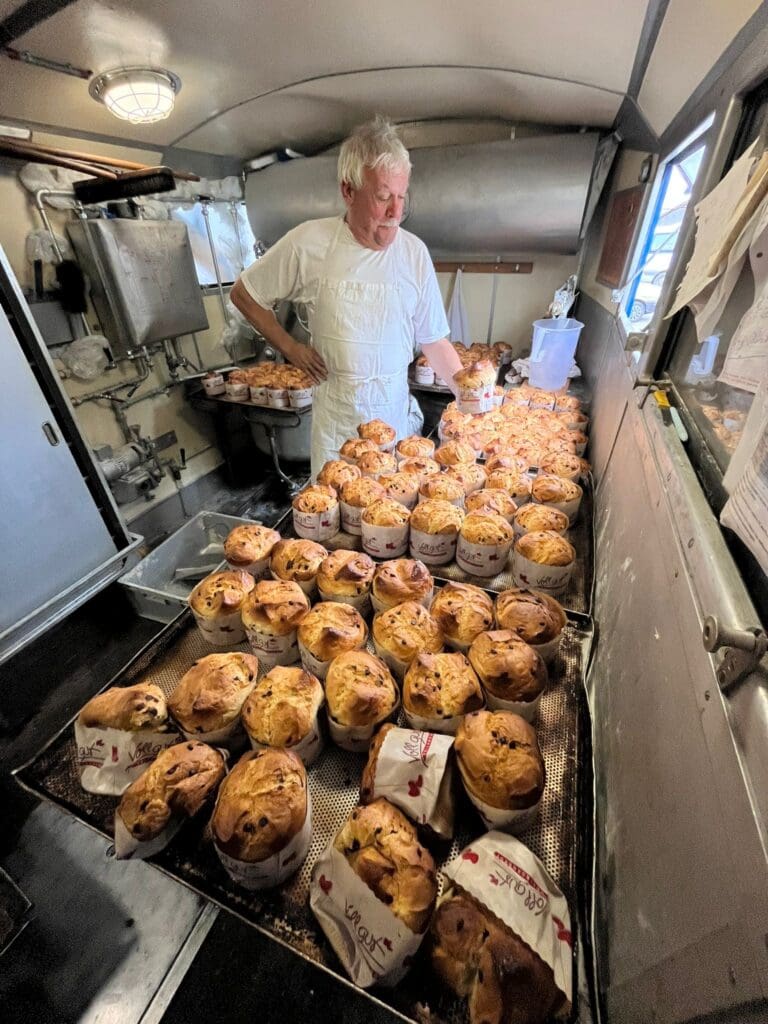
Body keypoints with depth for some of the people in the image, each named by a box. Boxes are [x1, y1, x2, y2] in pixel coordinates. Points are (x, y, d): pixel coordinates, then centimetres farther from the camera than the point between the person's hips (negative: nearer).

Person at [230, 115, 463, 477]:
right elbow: (243, 294, 7)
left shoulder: (414, 252, -1)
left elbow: (434, 340, 4)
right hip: (335, 416, -1)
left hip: (396, 412, 2)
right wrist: (290, 347, -1)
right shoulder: (309, 242, -5)